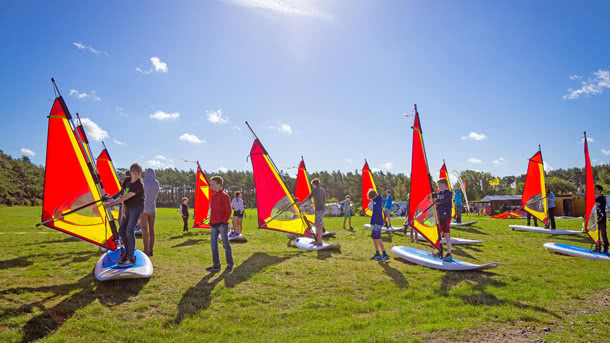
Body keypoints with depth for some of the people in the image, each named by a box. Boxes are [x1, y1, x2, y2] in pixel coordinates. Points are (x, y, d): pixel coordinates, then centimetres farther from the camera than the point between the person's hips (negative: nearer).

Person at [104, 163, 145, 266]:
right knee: (121, 230, 9)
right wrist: (123, 210, 0)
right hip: (128, 208, 8)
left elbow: (125, 197, -21)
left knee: (129, 230, -17)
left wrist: (111, 204, -17)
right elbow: (124, 195, 6)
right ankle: (128, 252, 24)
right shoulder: (128, 181, 5)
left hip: (136, 208, -8)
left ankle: (131, 258, -15)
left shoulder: (139, 185, -19)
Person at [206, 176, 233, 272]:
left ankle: (230, 264, 18)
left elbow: (228, 211, -12)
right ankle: (216, 265, 13)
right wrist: (211, 220, 10)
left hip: (222, 224, -7)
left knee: (226, 244, 4)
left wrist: (224, 222, -15)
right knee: (213, 244, 6)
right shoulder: (213, 196, 13)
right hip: (214, 224, 7)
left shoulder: (224, 196, -10)